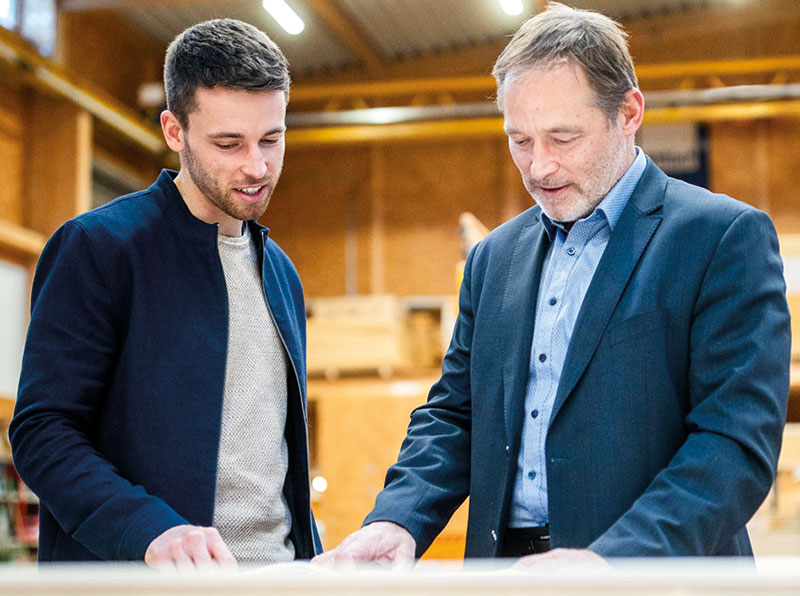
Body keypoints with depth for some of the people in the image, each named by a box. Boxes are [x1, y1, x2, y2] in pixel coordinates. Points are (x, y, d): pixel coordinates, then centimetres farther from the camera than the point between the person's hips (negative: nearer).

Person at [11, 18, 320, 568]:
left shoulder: (281, 274, 15)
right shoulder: (96, 246, -6)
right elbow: (42, 430, -12)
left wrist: (312, 562, 8)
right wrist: (149, 530, -26)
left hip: (274, 573, 6)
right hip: (140, 580, -5)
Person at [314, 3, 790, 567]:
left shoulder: (727, 238, -9)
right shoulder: (494, 257, 10)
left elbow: (739, 440, -16)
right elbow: (454, 413, 12)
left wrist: (611, 561, -29)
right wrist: (398, 519, -8)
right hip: (503, 567, 5)